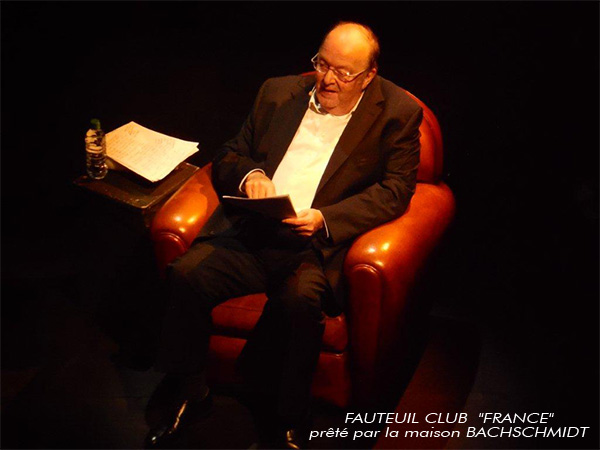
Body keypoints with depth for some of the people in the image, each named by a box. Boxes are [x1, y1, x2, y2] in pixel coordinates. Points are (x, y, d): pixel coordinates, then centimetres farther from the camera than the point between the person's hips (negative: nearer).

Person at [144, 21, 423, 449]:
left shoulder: (397, 113, 6)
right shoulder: (279, 93, 17)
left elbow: (396, 189, -3)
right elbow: (227, 158, 21)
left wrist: (325, 218, -15)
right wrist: (249, 174, -4)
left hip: (318, 244, -4)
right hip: (251, 234, 4)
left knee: (300, 297, -35)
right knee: (187, 273, -21)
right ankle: (192, 395, 1)